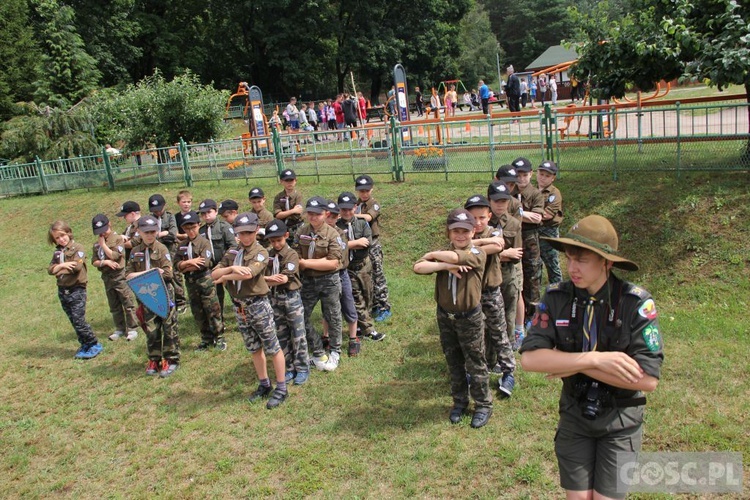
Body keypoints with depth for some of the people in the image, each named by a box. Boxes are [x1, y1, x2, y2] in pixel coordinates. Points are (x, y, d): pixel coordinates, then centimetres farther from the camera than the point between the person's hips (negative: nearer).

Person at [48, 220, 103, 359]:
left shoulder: (77, 247, -8)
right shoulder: (57, 252, 11)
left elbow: (77, 266, -21)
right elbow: (50, 269, 2)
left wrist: (60, 270, -8)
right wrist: (62, 265, -16)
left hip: (77, 289, -7)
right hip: (62, 290, 7)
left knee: (79, 321, -8)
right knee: (73, 321, 12)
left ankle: (95, 345, 4)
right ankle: (85, 345, 23)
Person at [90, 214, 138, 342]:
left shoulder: (118, 239, -6)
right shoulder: (96, 244, 9)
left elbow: (114, 256, -17)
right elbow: (94, 262, 3)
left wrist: (103, 244, -10)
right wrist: (105, 262, -15)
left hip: (120, 275, -6)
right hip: (107, 278, 6)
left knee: (128, 304, -2)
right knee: (114, 306, 14)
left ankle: (132, 329, 4)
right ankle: (120, 329, 24)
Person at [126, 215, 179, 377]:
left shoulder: (161, 249, -5)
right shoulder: (135, 252, 6)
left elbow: (167, 273, -13)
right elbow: (129, 275, 3)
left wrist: (142, 275, -12)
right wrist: (150, 272, -13)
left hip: (164, 293, -3)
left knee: (169, 328, 2)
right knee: (151, 329, 10)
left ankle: (171, 360, 12)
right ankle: (154, 360, 22)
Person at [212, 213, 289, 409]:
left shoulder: (260, 253, -10)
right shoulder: (232, 253, 7)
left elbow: (248, 274, -27)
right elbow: (214, 274, -3)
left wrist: (225, 277, -11)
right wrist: (232, 268, -21)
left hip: (258, 306, -6)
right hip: (239, 307, 6)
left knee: (272, 348, 2)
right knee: (254, 349, 17)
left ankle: (281, 388, 12)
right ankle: (264, 385, 31)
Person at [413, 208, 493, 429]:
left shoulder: (477, 255, -14)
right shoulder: (444, 254, -2)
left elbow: (454, 256, -34)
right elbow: (418, 267, -18)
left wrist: (433, 255, -16)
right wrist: (446, 265, -29)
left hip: (469, 318, -4)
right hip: (445, 317, 4)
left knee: (475, 364, 8)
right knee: (454, 363, 18)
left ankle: (483, 405, 26)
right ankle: (459, 402, 35)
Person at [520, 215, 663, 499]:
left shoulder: (636, 303, -20)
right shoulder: (556, 298, -13)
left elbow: (648, 379, -24)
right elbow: (529, 358, -22)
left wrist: (575, 364, -23)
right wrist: (594, 359, -29)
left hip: (620, 419, -2)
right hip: (574, 414, 2)